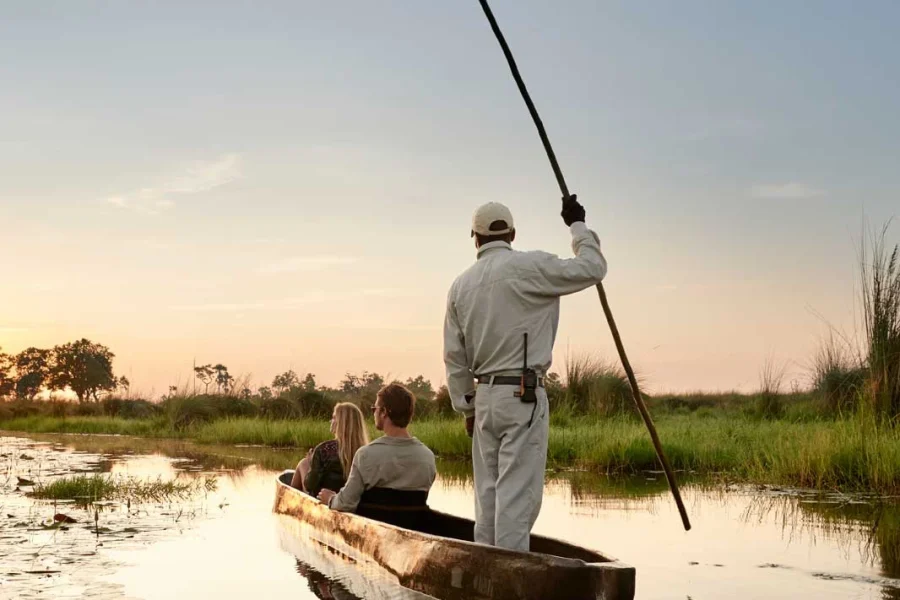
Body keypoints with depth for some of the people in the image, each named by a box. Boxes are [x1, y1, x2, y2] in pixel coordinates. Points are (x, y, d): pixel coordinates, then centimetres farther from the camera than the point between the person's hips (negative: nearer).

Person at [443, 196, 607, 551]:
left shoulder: (461, 285, 9)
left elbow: (454, 357, 12)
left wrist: (467, 408, 19)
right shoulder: (528, 268, -9)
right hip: (523, 395, -6)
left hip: (484, 396, 6)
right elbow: (592, 268, -4)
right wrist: (577, 226, 11)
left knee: (487, 494, 12)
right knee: (517, 493, -6)